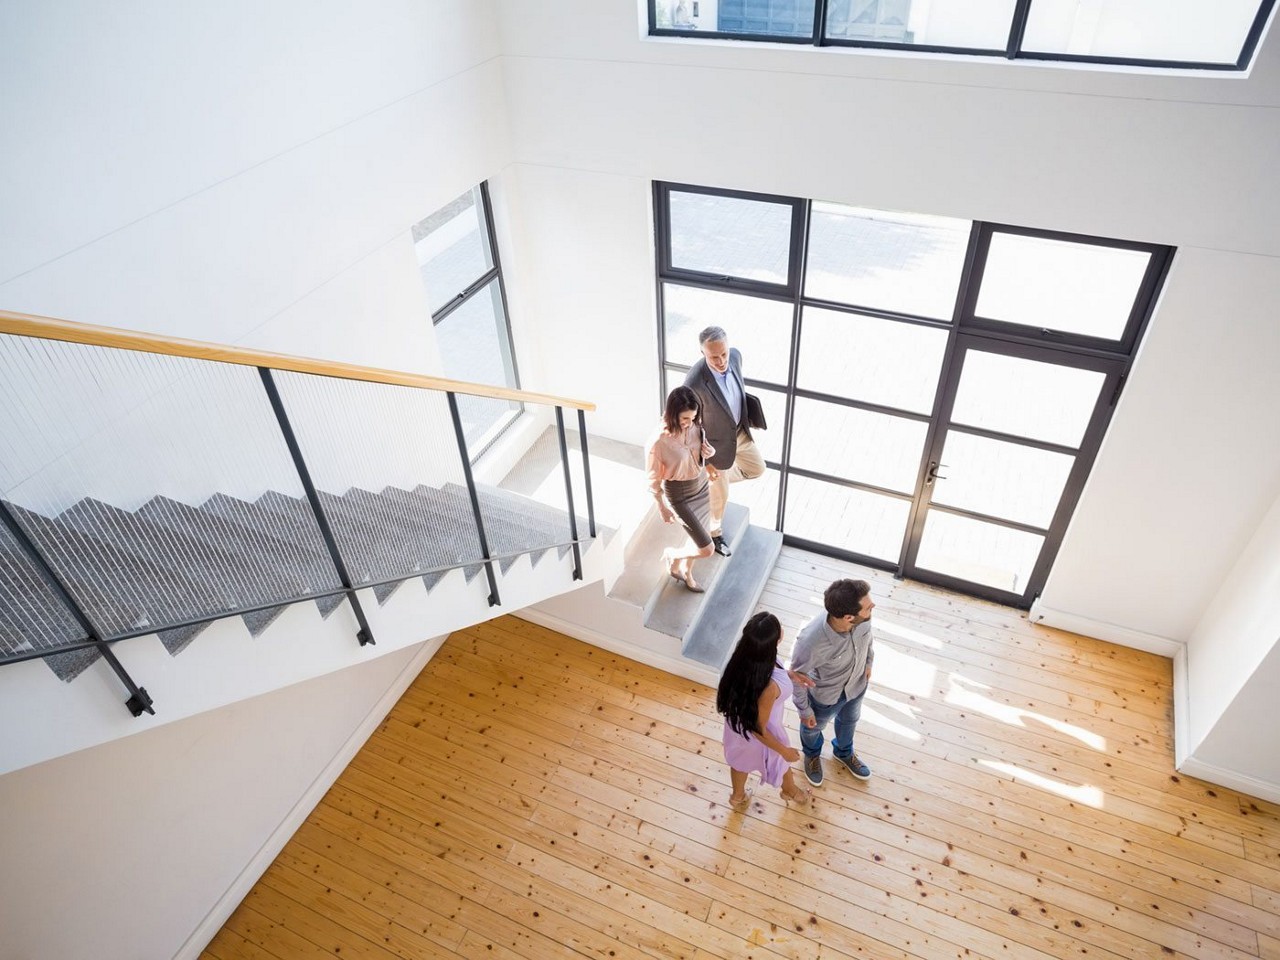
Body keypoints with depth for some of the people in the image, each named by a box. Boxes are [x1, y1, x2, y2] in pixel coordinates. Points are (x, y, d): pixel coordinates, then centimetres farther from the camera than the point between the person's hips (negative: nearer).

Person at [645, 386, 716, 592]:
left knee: (697, 537, 24)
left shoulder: (696, 427, -14)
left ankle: (686, 573, 53)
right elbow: (654, 481, -17)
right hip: (679, 495, -6)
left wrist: (710, 451, -16)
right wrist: (662, 509, -7)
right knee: (706, 549, 0)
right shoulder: (658, 442, -32)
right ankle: (671, 555, 31)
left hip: (701, 486, 6)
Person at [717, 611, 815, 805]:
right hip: (756, 736, -5)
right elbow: (758, 729, -28)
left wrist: (787, 674, -5)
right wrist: (784, 751, -12)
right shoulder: (769, 687, -45)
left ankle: (738, 795, 65)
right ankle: (790, 791, 64)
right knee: (781, 761, 31)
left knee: (741, 759, 35)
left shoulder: (744, 658, -26)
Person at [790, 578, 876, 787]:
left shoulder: (863, 618, -32)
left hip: (857, 685, 4)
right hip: (824, 695, -4)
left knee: (849, 721, 35)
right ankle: (812, 755, 65)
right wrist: (804, 710, -11)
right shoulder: (810, 641, -46)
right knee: (813, 727, 30)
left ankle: (843, 753, 68)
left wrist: (868, 662, 12)